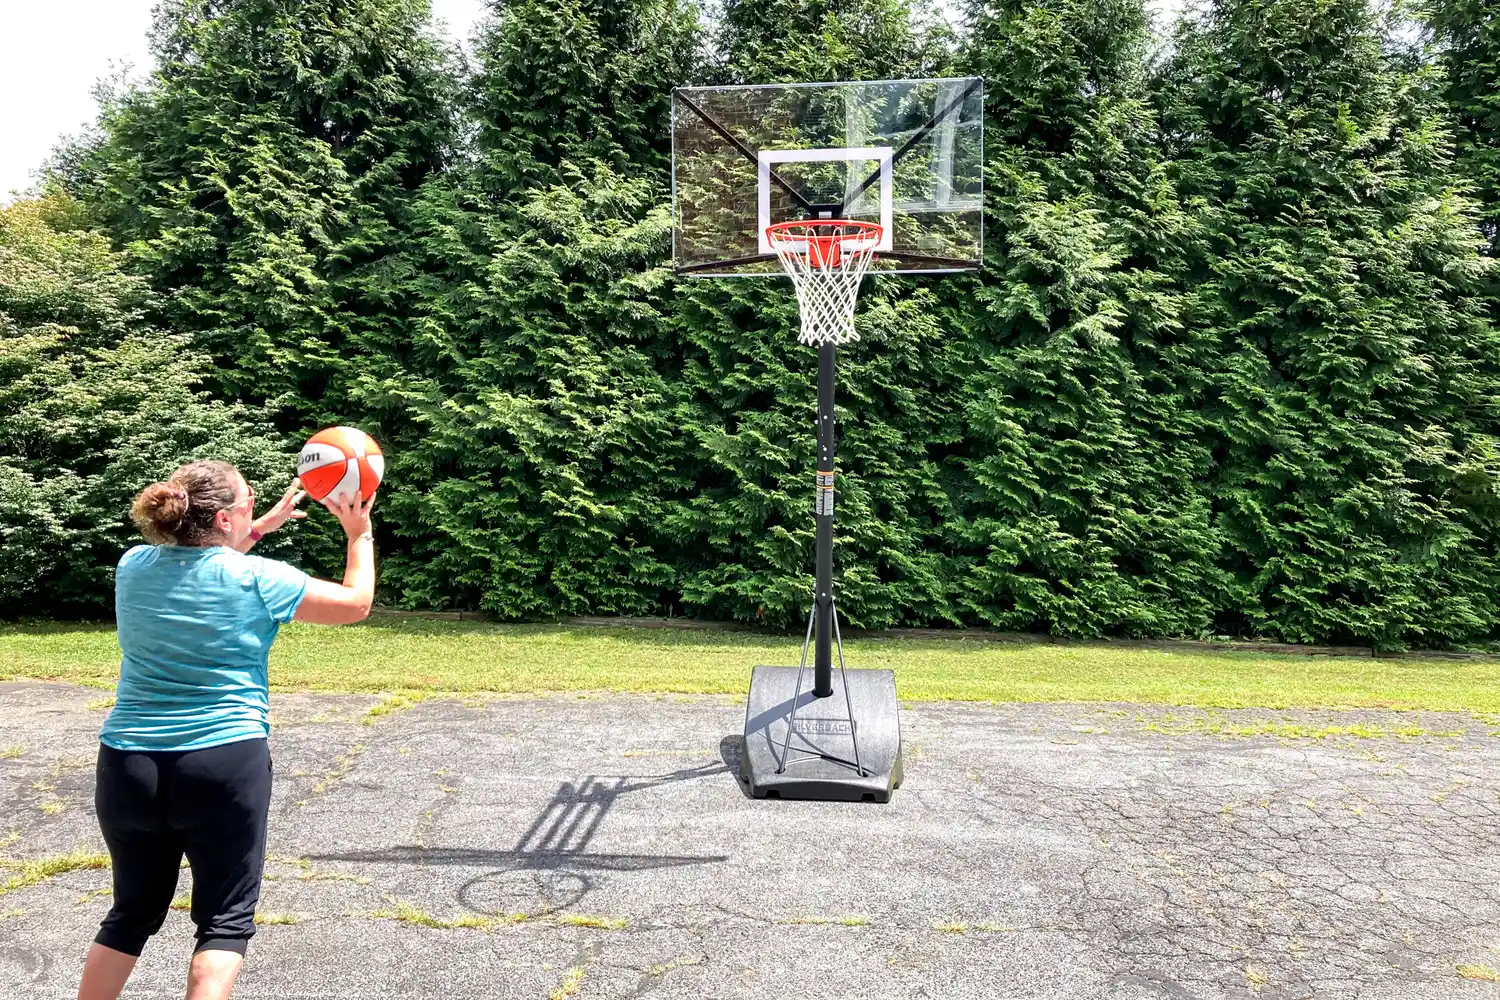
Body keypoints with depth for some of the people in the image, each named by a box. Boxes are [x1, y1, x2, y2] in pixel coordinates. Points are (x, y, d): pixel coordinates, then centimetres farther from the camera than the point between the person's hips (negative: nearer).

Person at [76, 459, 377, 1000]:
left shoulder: (133, 566, 2)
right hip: (226, 765, -5)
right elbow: (356, 601, 2)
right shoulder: (257, 579, -11)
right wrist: (360, 534, 15)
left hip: (127, 764, 5)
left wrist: (267, 523, 27)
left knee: (133, 911, 20)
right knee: (226, 919, 7)